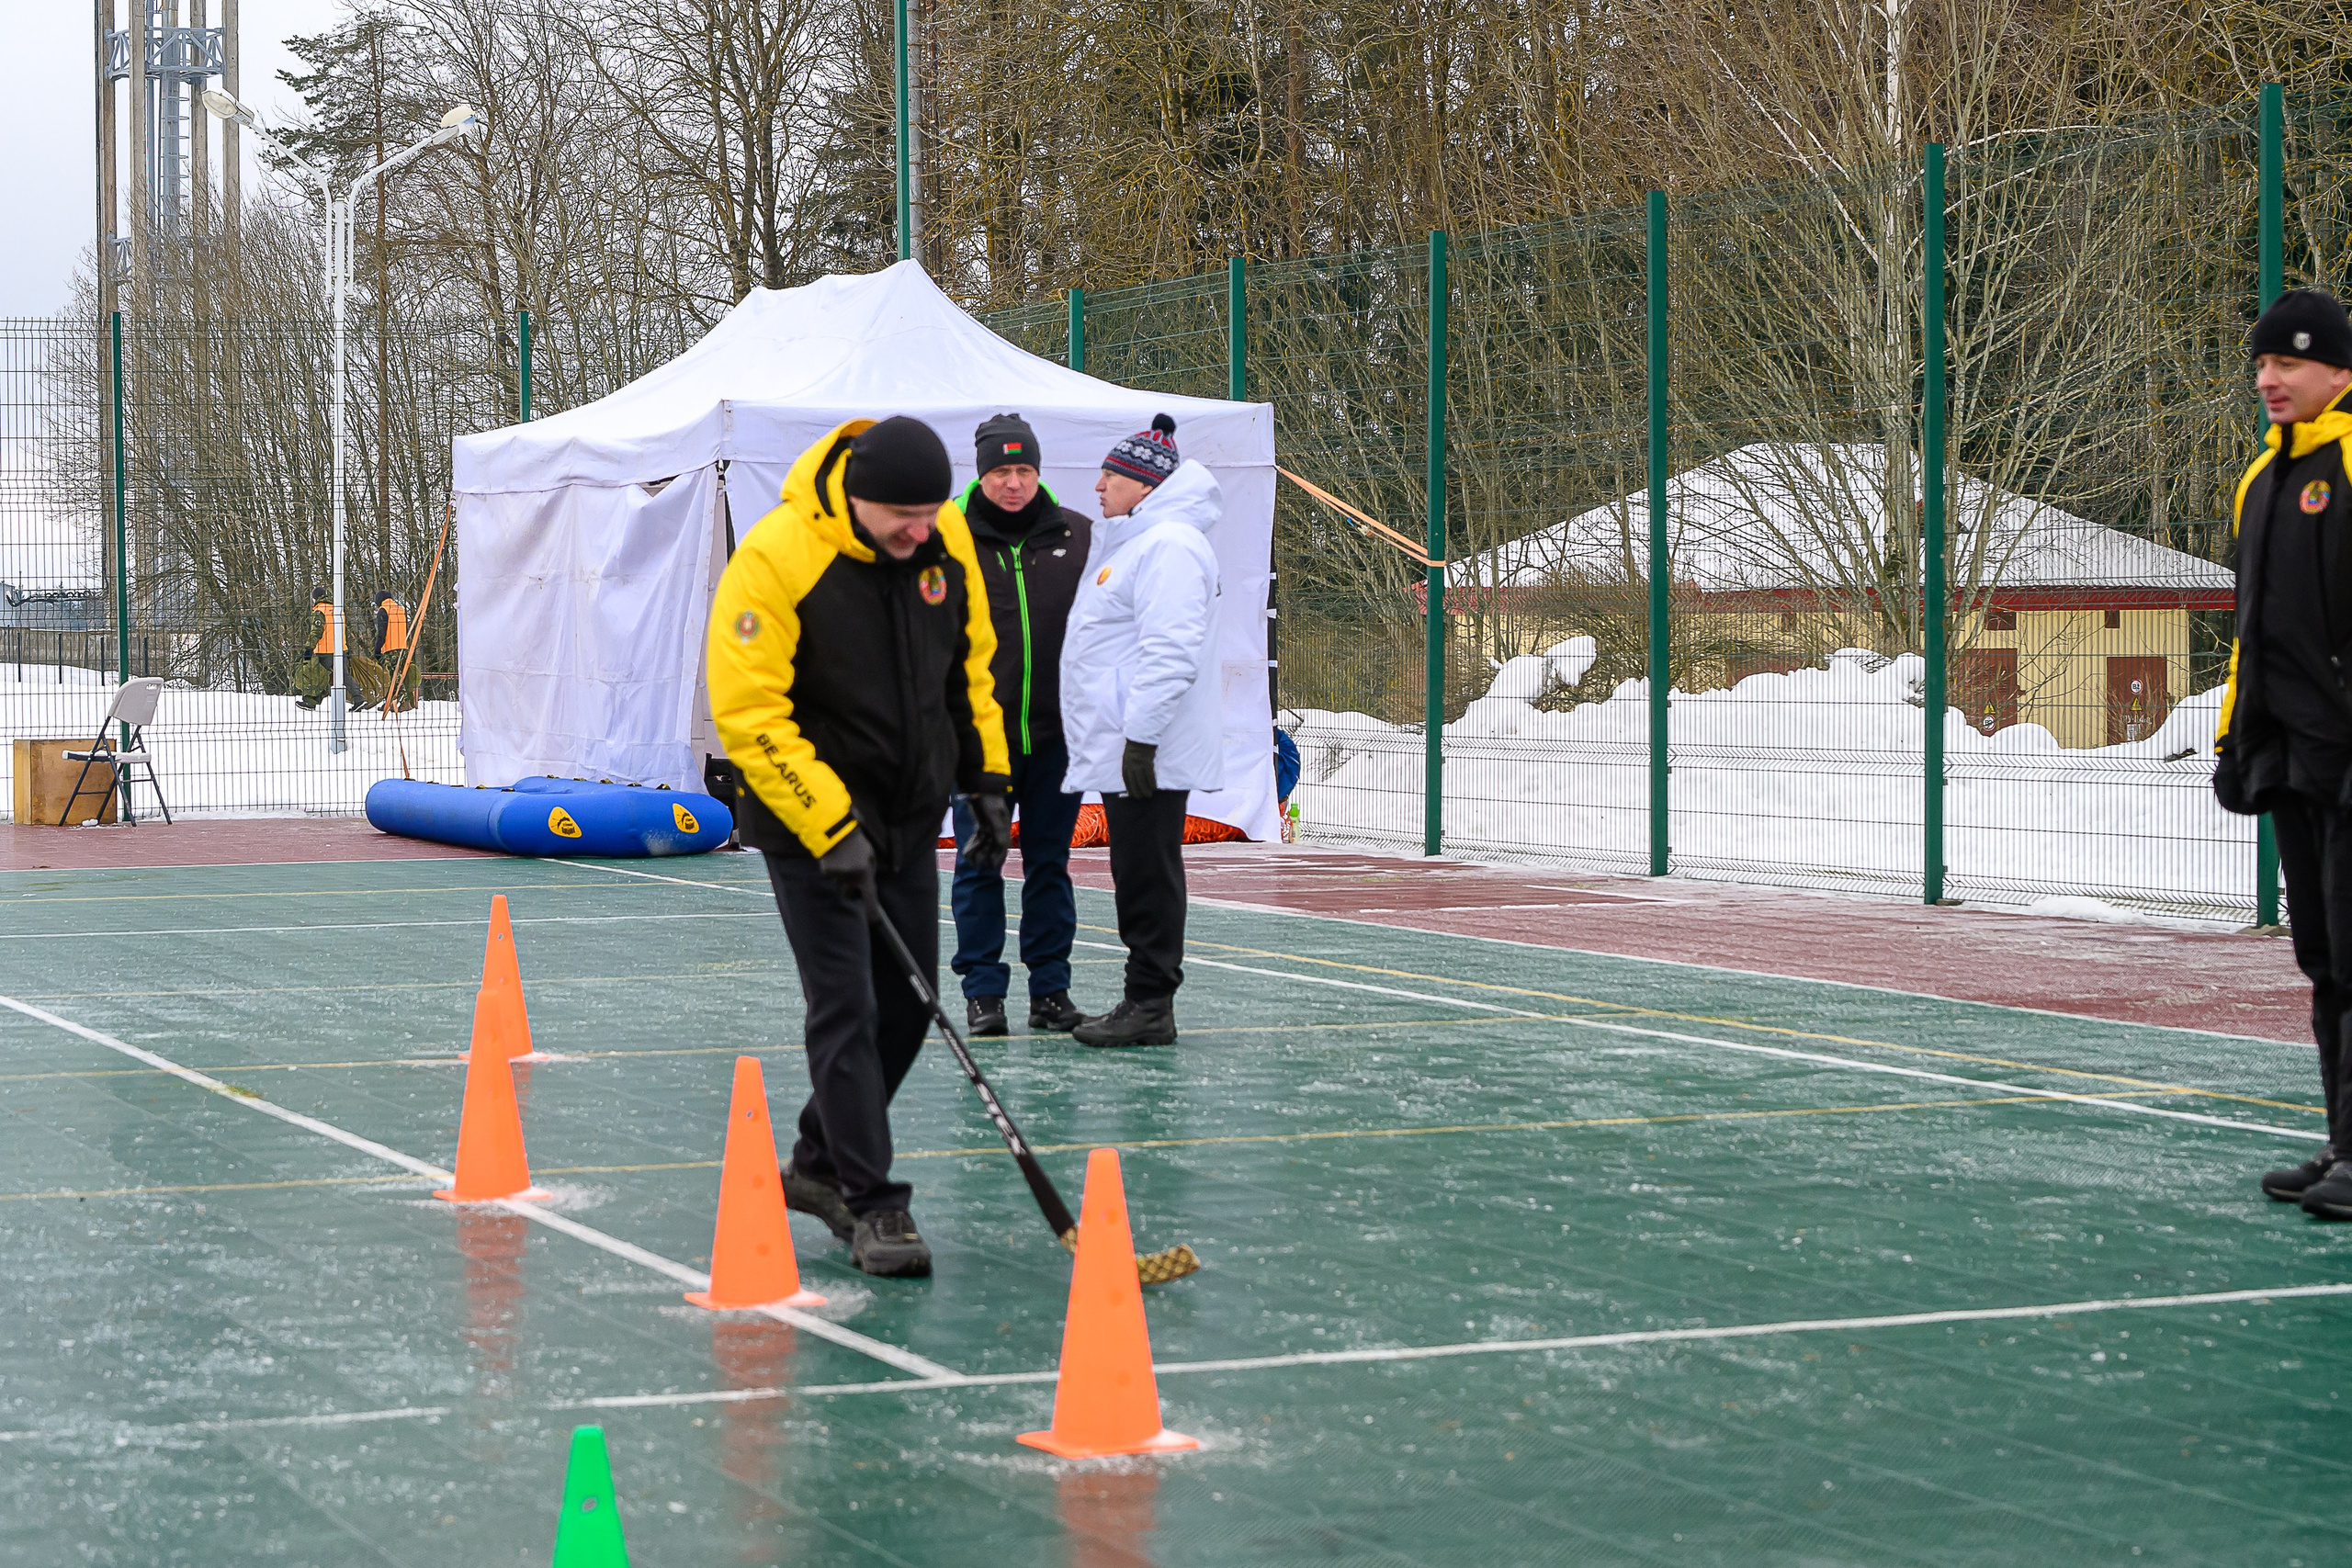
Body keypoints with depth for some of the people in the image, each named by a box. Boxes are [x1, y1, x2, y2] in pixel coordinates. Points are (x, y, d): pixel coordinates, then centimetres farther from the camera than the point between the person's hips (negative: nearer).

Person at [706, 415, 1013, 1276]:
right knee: (846, 1007, -10)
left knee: (906, 1002, 11)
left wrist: (987, 776, 7)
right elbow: (748, 713, -22)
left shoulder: (946, 537, -4)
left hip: (910, 816, 6)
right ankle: (872, 1205, -4)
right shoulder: (775, 559, -23)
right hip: (809, 818, -6)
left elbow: (970, 660, 11)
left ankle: (821, 1165, 28)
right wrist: (829, 828, -25)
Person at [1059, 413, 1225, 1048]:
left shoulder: (1168, 545, -14)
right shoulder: (1132, 542, 21)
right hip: (1119, 746, 11)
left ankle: (1151, 1006, -4)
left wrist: (1141, 737, -25)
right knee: (1137, 876, 12)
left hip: (1148, 752, -11)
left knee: (1147, 875, -7)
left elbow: (1171, 651, -22)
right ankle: (1144, 999, 16)